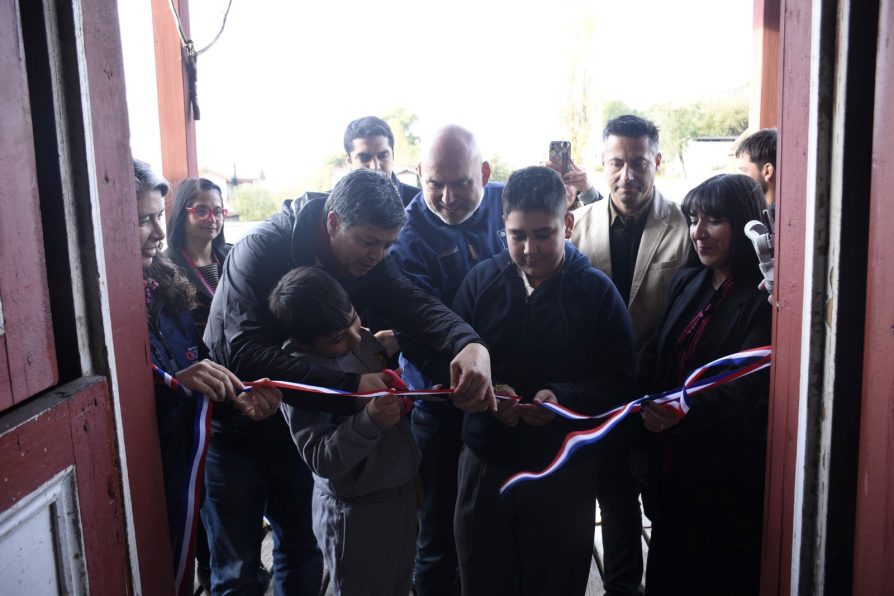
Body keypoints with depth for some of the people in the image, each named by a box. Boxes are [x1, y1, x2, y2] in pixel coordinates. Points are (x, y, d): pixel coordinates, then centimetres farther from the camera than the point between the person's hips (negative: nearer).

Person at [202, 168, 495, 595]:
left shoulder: (367, 263, -8)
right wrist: (350, 384, -42)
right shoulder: (262, 251, -23)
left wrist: (470, 343, -46)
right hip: (234, 431, -4)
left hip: (295, 430, 5)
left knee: (302, 557, 17)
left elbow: (415, 305, -24)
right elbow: (246, 353, -35)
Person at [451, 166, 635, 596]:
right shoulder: (481, 281, -1)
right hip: (485, 463, 2)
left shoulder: (597, 291, -6)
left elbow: (619, 382, -6)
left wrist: (563, 398, -23)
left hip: (564, 469, -1)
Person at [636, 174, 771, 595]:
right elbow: (656, 357, 9)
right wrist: (644, 409, -8)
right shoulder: (686, 283, 8)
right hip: (672, 462, 6)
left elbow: (744, 382, -23)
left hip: (727, 469, -6)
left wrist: (685, 413, -39)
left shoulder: (762, 297, -12)